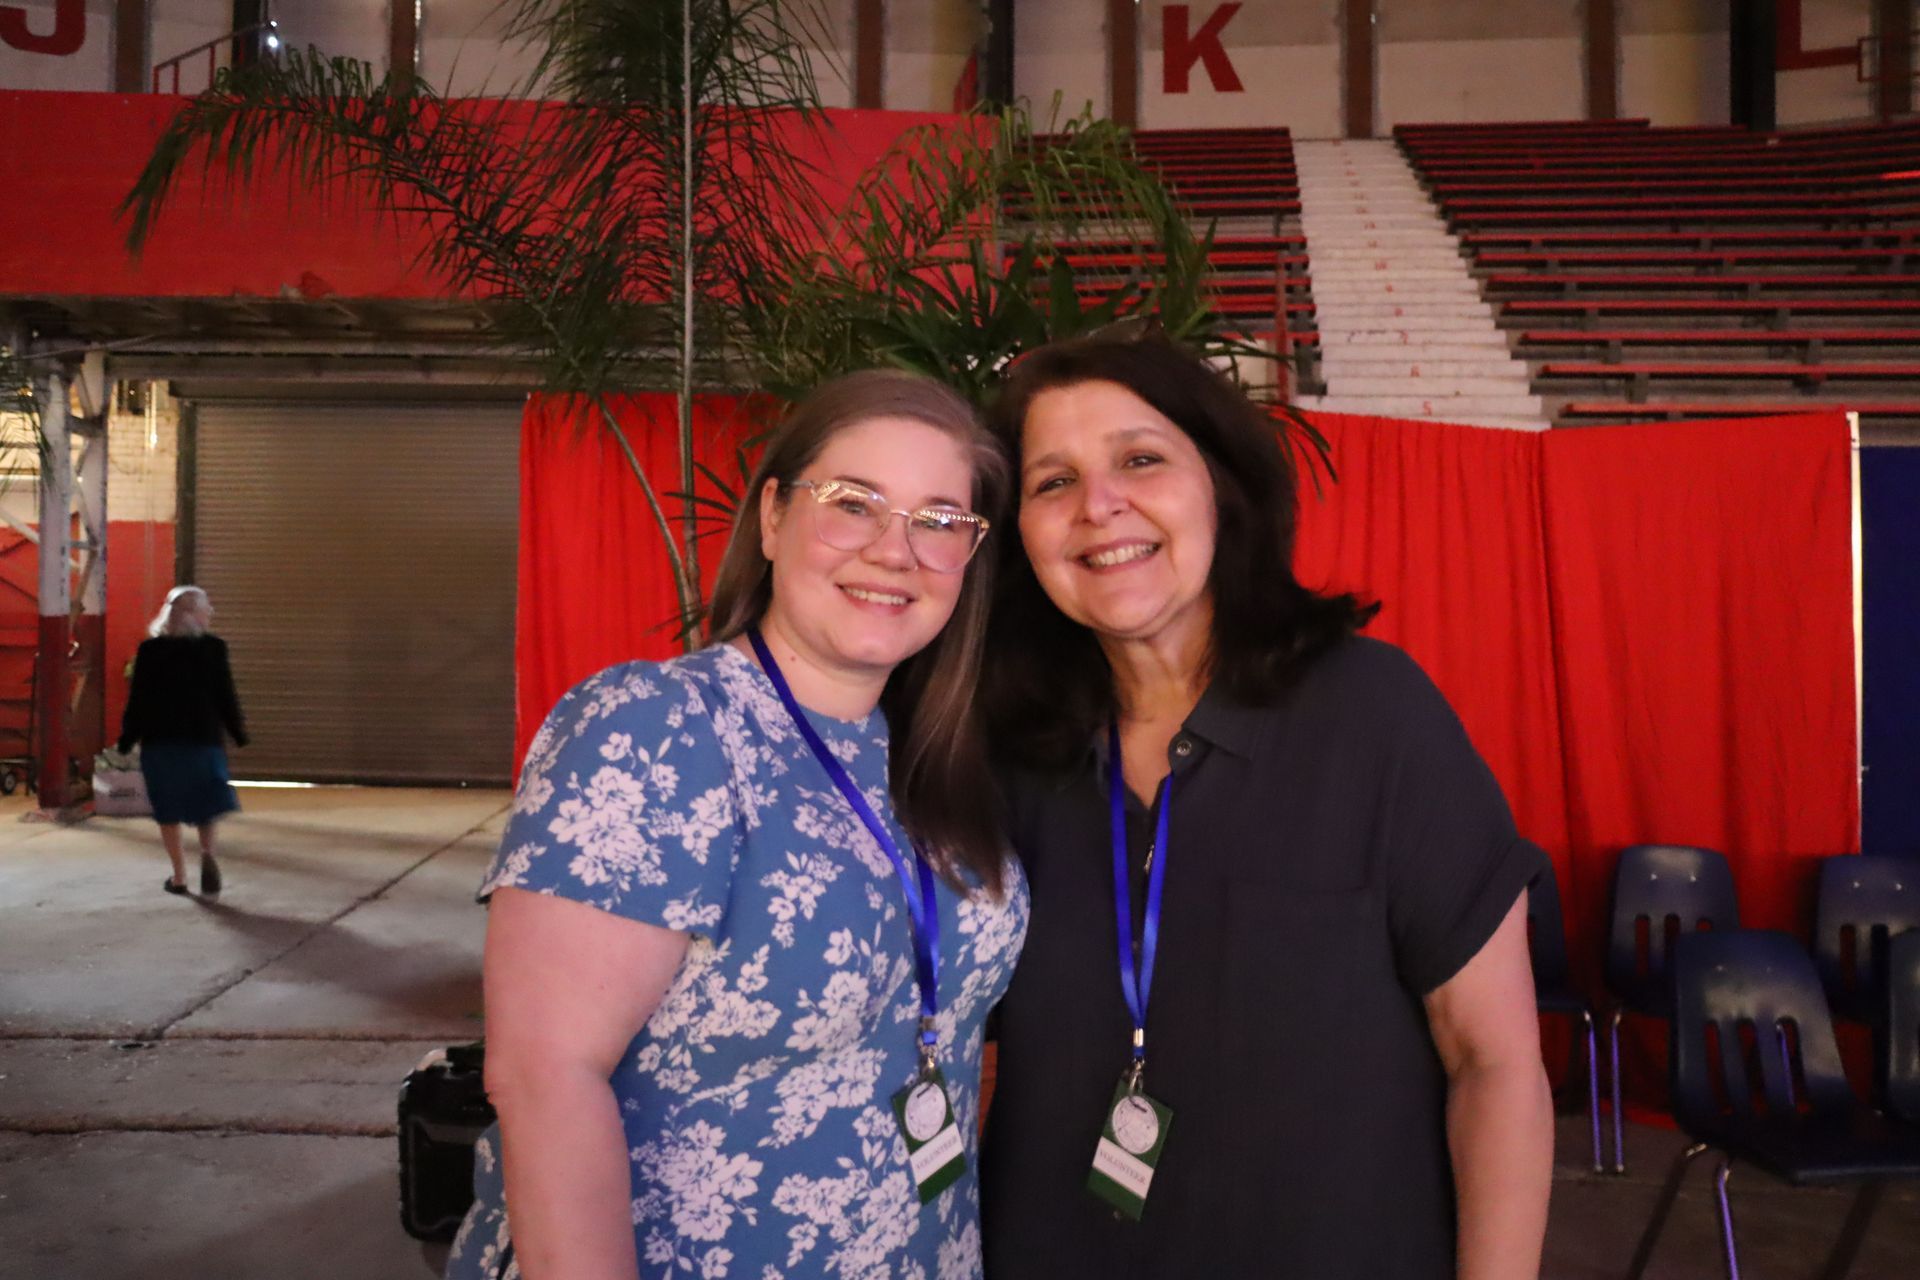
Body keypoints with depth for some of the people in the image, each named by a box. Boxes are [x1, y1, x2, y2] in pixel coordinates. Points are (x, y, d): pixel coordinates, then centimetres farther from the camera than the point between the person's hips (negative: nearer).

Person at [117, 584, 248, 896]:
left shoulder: (149, 649, 1)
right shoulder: (213, 648, -2)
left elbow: (138, 698, 0)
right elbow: (225, 695, -1)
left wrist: (127, 739, 7)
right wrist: (239, 734, 9)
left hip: (159, 741, 1)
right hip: (203, 738, -1)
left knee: (168, 810, 9)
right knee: (205, 801, 12)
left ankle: (179, 876, 9)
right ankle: (207, 853, -13)